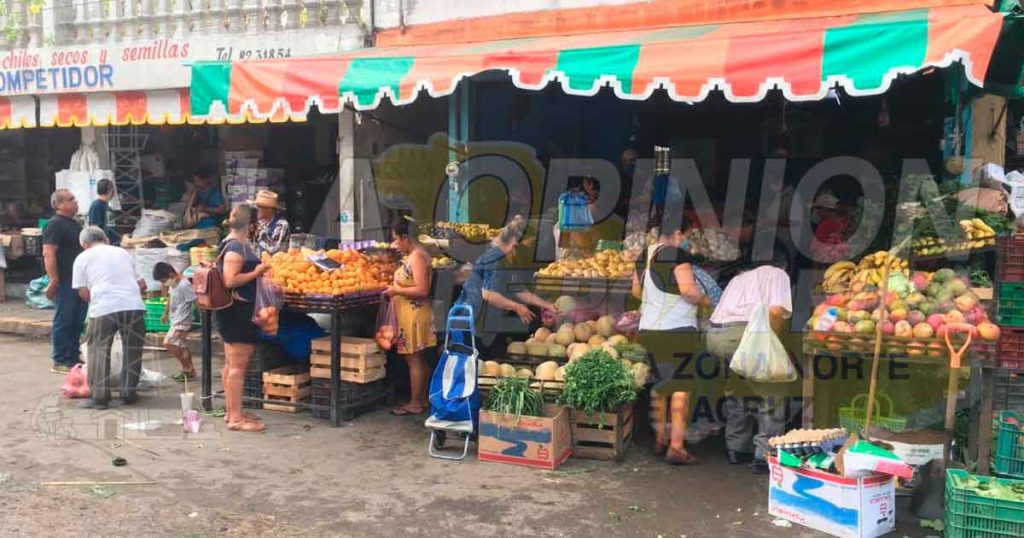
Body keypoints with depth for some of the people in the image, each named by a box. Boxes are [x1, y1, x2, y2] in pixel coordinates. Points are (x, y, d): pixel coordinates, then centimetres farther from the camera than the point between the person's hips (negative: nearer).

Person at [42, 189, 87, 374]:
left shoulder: (74, 224, 17)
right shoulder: (55, 225, -12)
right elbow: (48, 254, -19)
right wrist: (54, 281, -23)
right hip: (66, 281, -9)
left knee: (78, 321, 14)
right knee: (63, 321, -3)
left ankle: (73, 355, 24)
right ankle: (60, 361, 3)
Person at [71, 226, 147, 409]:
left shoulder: (83, 258, 13)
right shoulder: (123, 253, 22)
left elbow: (83, 293, 7)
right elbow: (142, 284, 19)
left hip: (104, 308, -3)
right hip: (134, 306, 3)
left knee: (99, 351, 8)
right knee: (132, 351, 13)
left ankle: (99, 397, 8)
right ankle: (128, 393, 19)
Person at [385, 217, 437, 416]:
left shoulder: (417, 256, -19)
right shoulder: (413, 255, 12)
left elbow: (422, 290, -24)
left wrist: (396, 290, -16)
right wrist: (396, 288, 10)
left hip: (414, 314, -10)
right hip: (410, 314, 10)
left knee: (414, 360, -2)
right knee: (420, 359, 15)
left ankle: (414, 404, 5)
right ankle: (423, 399, 24)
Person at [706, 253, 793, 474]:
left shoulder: (741, 276, 35)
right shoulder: (778, 274, 16)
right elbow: (776, 311, -4)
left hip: (714, 334, 7)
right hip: (741, 333, -7)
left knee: (735, 391, 25)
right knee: (771, 394, 5)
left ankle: (736, 449, 30)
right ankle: (764, 455, 3)